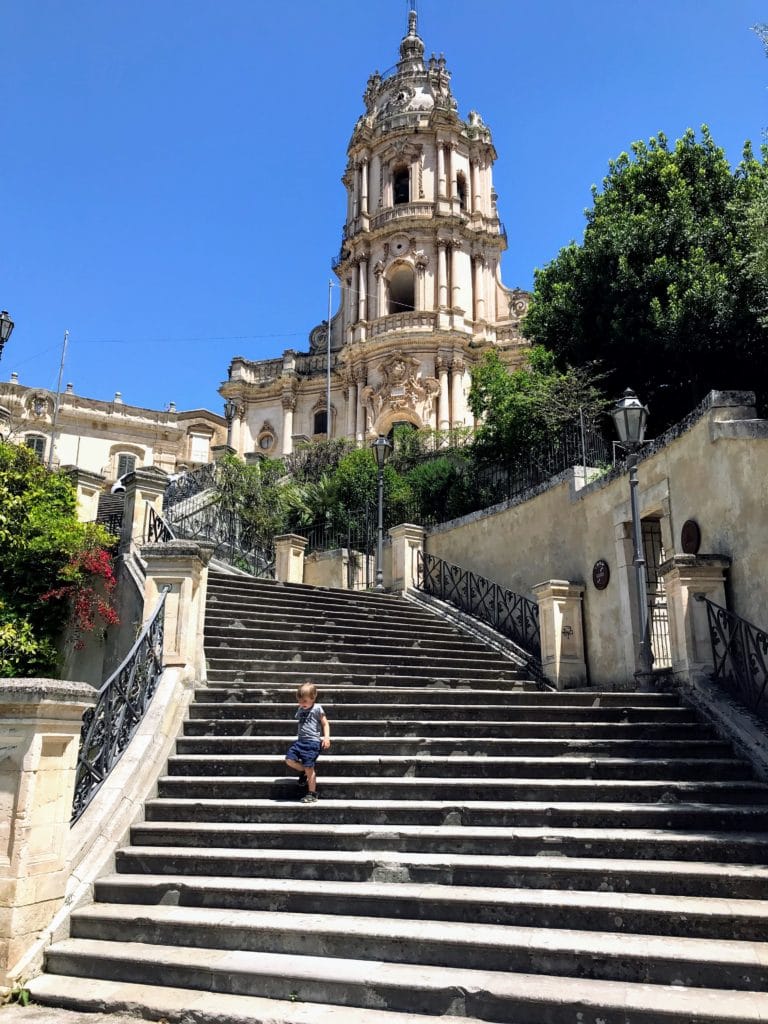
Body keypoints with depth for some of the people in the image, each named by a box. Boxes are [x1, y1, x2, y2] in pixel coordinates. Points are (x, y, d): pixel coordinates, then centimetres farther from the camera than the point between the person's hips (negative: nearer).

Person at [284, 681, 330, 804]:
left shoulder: (317, 709, -3)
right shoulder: (300, 710, 16)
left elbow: (325, 724, -4)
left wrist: (326, 737, -15)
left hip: (313, 742, -7)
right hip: (300, 741, 7)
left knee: (309, 767, -7)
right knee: (289, 759, -8)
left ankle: (312, 794, 5)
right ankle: (305, 772, 18)